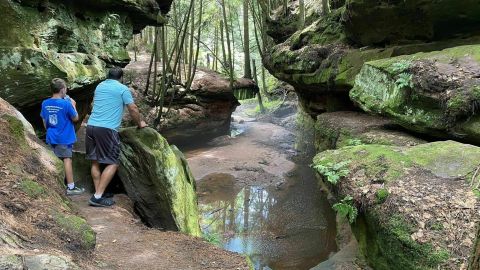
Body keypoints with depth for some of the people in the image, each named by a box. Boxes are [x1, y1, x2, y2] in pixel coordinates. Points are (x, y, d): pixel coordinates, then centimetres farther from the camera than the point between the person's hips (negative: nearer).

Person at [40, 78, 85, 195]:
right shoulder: (66, 104, -17)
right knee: (67, 160, 0)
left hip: (51, 137, 6)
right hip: (64, 138, -5)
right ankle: (71, 187, 4)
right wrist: (73, 105, 5)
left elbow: (44, 122, 9)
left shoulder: (45, 103, 0)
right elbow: (75, 118, -6)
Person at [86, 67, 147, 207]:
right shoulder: (123, 89, 1)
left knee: (95, 161, 13)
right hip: (107, 130, -7)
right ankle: (97, 197, -5)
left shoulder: (99, 86, 20)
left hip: (91, 126, 7)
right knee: (112, 164, 0)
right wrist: (140, 123, 19)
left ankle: (98, 193, 17)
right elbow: (133, 109, 2)